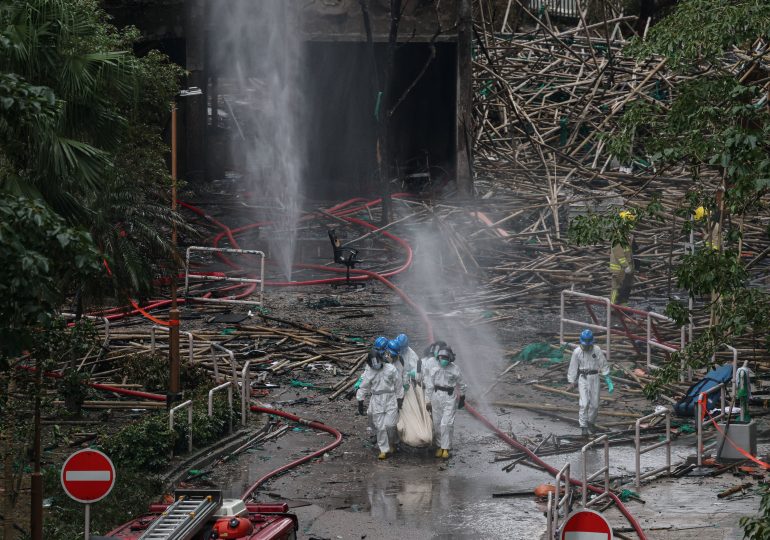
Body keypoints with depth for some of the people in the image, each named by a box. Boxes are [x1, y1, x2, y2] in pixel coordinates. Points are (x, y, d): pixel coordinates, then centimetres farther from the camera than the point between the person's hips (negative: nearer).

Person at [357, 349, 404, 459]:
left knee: (390, 424, -9)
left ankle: (391, 443, 18)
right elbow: (363, 388, 6)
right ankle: (383, 449, 10)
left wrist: (400, 401, 7)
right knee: (380, 427, 0)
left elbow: (398, 386, 5)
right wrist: (360, 404, 5)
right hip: (376, 402, 1)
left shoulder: (391, 369, -4)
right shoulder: (369, 373, -1)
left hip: (391, 400, -1)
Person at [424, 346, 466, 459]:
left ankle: (445, 448, -3)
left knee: (446, 424, -10)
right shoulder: (434, 370, 0)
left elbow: (461, 384, 11)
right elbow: (429, 386, 4)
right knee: (437, 424, 7)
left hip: (449, 398, -3)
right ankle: (440, 446, 22)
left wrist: (462, 397, 18)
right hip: (436, 397, 3)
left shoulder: (454, 369, -3)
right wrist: (428, 401, 2)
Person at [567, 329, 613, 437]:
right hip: (582, 379, -2)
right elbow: (573, 368, 2)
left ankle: (591, 422, 29)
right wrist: (571, 382, 3)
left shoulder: (597, 351, -4)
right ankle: (583, 427, -10)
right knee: (584, 403, -13)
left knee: (594, 403, 6)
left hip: (594, 378, 2)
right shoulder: (577, 352, -5)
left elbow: (604, 365, 0)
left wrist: (609, 381, -4)